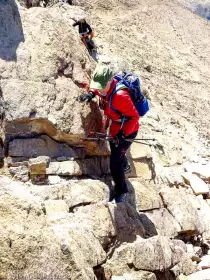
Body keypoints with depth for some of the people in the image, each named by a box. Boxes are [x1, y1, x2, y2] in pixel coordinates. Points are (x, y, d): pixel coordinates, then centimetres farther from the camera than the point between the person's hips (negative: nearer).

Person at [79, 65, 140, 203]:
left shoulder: (120, 95, -37)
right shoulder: (106, 87, -13)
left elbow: (134, 116, -31)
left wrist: (123, 134, -37)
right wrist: (91, 93, -5)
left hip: (127, 131, -9)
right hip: (115, 128, 9)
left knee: (114, 163, -9)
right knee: (115, 150, 31)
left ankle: (122, 193, 9)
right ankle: (125, 165, 63)